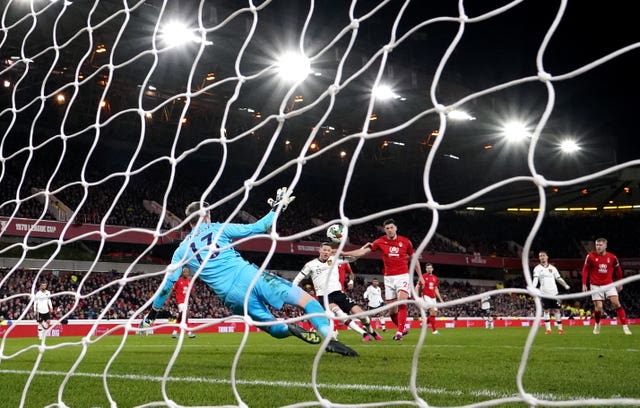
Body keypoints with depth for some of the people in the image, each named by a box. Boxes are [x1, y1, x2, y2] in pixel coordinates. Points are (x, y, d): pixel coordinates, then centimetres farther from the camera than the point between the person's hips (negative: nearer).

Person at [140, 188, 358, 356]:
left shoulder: (182, 250, 18)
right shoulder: (218, 228, 11)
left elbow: (168, 282, 16)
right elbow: (256, 228, 9)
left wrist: (152, 313, 26)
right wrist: (277, 209, 21)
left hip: (232, 297, 3)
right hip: (249, 277, -3)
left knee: (274, 328, 19)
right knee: (306, 299, 3)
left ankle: (289, 329, -18)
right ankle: (330, 339, -19)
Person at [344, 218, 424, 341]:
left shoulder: (405, 241, -1)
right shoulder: (380, 242, 0)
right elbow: (363, 251, -5)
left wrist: (420, 276, 12)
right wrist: (344, 253, -14)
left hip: (403, 276, -2)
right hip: (389, 278, 2)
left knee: (402, 302, -22)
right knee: (392, 309, 4)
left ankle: (400, 331, -21)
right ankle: (403, 328, 26)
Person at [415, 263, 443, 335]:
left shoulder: (435, 278, 11)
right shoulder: (423, 277, -5)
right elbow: (417, 287, -3)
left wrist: (440, 299, 14)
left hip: (433, 298, 6)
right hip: (426, 297, -6)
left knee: (435, 313, 0)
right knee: (432, 311, -20)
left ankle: (425, 322, 24)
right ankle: (434, 330, -16)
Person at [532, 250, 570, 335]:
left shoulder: (552, 268, 11)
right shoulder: (537, 268, 2)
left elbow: (558, 278, 18)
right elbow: (535, 279, -10)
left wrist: (566, 285, 11)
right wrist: (532, 288, -26)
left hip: (554, 292, 2)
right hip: (544, 293, -2)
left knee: (556, 310, 2)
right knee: (546, 310, -2)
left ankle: (560, 328, 9)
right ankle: (548, 329, 3)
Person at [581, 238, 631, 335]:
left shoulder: (612, 257, -4)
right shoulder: (591, 256, -8)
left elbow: (618, 269, 12)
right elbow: (585, 270, 1)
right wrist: (584, 284, -3)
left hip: (609, 284, 1)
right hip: (596, 286, -1)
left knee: (616, 303, -12)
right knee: (598, 307, -2)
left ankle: (625, 326, -8)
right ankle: (597, 325, 25)